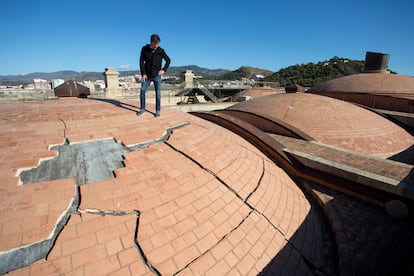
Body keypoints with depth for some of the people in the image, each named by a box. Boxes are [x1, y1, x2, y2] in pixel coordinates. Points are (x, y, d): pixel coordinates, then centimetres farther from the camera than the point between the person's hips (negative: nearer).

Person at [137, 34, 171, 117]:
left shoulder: (161, 51, -5)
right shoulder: (144, 49, -3)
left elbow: (168, 60, 6)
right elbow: (141, 61, -2)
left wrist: (164, 70, -5)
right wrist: (143, 73, -10)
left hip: (157, 75, -1)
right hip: (147, 75, 2)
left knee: (158, 93, -2)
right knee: (142, 91, -1)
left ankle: (157, 110, 6)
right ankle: (142, 109, 13)